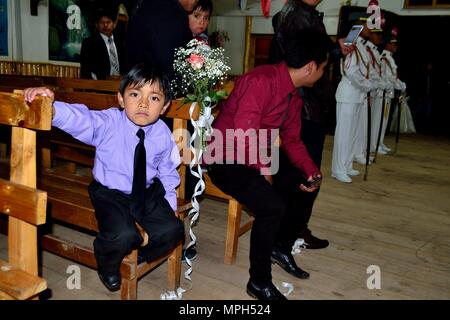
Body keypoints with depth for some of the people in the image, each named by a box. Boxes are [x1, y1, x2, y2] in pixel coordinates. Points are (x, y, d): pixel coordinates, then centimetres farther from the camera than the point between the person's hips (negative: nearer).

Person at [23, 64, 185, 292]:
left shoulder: (164, 135, -8)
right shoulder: (109, 123, -17)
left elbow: (167, 171, 7)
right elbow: (80, 119, -36)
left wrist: (169, 201, 3)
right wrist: (50, 108, -55)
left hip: (148, 193, 3)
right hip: (111, 194, -3)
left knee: (172, 230, -15)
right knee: (122, 235, -27)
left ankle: (137, 256, 17)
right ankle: (108, 265, 11)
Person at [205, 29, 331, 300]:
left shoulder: (294, 95, 7)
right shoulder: (262, 81, -25)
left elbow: (292, 140, 14)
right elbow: (243, 137, -31)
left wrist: (311, 171, -1)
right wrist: (264, 169, -17)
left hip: (259, 155, 10)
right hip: (227, 159, -10)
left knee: (306, 185, 10)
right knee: (272, 206, -27)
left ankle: (282, 248, 31)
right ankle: (259, 282, -5)